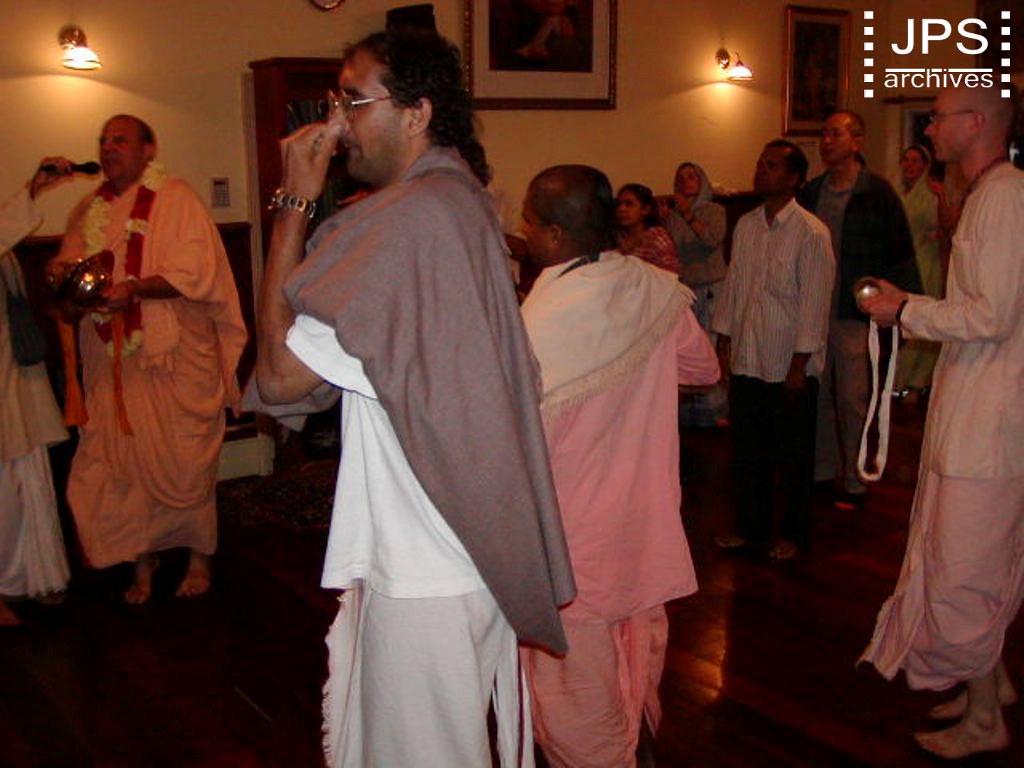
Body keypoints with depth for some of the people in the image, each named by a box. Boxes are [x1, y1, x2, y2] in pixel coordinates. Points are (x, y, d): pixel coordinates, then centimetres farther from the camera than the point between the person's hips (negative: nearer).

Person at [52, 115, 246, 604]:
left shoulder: (175, 199, -4)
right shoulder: (89, 209, 14)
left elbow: (195, 273, -13)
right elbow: (69, 262, 20)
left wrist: (135, 288, -27)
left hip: (175, 357, -5)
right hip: (114, 360, 5)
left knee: (184, 461, 2)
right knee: (123, 460, 6)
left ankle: (199, 556, 19)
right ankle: (142, 562, 20)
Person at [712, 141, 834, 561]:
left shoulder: (811, 234, -12)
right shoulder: (745, 226, 6)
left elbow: (815, 303, -13)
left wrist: (799, 365, -14)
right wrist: (724, 343, 10)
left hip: (790, 367, -5)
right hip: (746, 362, 6)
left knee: (793, 458, 9)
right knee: (746, 452, 15)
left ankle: (793, 534, 26)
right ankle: (750, 527, 31)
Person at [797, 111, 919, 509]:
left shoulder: (877, 193, -6)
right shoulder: (810, 193, 10)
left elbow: (900, 255, -5)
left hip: (854, 316, -5)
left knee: (853, 401, 2)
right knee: (816, 396, 9)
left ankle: (855, 480, 15)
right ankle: (822, 470, 24)